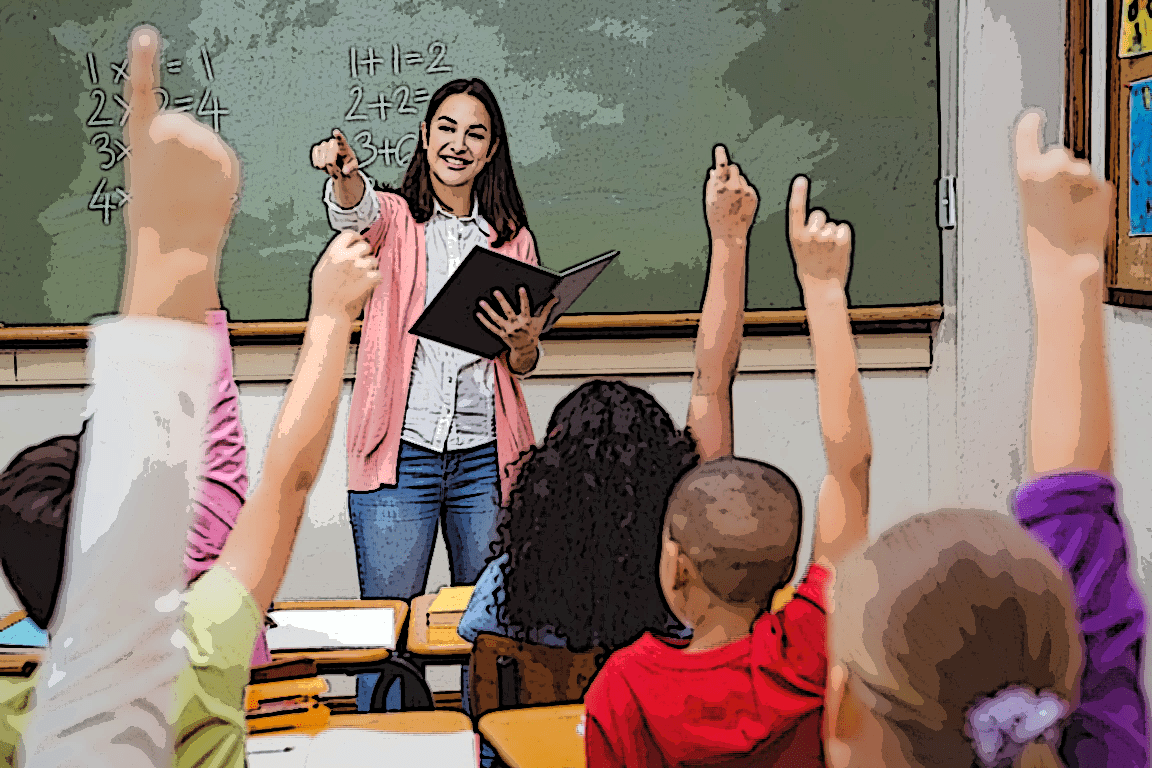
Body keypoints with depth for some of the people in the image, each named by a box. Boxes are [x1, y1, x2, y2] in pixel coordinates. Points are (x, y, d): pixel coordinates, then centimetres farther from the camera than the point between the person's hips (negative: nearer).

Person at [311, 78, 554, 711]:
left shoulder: (512, 238, 13)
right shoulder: (394, 218, 5)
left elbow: (522, 365, 14)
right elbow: (357, 211, -21)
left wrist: (523, 341, -10)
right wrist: (342, 174, -44)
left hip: (485, 456, 2)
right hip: (401, 451, -2)